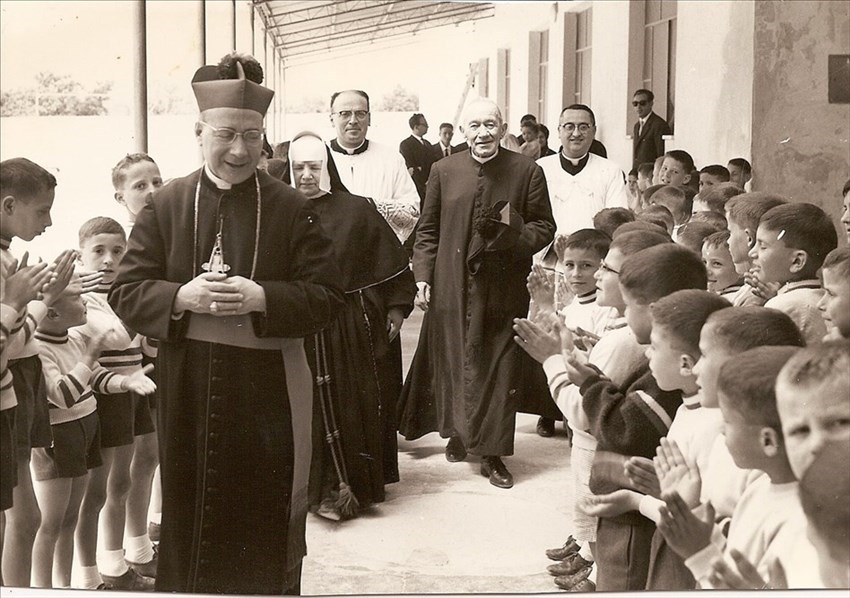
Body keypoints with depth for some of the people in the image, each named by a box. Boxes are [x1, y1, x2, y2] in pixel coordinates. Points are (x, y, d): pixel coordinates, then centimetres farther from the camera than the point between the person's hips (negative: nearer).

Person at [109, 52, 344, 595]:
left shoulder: (292, 208, -2)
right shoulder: (166, 206, 2)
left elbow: (326, 297, -4)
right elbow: (127, 294, 0)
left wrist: (261, 298, -21)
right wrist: (182, 296, -19)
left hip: (268, 388, -1)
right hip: (187, 387, 1)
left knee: (265, 522, 8)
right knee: (190, 515, 11)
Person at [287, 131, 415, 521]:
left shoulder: (356, 210, -2)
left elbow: (392, 261, 2)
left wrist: (397, 306, 0)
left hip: (354, 326, -1)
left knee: (359, 405, 5)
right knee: (316, 409, 6)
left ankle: (361, 482, 17)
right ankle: (327, 486, 18)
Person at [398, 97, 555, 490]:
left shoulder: (527, 172, 1)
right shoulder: (444, 171, 6)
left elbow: (544, 226, 4)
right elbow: (428, 231, 9)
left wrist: (514, 236, -16)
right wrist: (422, 276, 0)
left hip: (504, 291, -1)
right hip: (452, 288, 1)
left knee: (499, 368, 1)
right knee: (452, 362, 8)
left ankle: (492, 453, 10)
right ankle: (458, 433, 29)